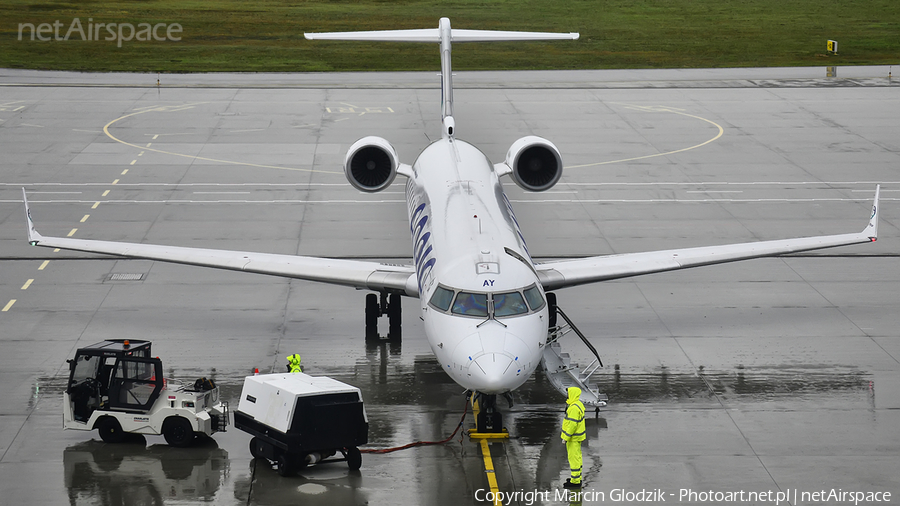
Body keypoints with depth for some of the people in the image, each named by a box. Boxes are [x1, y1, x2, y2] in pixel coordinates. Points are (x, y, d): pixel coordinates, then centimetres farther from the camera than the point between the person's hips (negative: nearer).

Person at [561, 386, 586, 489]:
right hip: (577, 436, 11)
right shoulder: (578, 404, 8)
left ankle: (575, 481, -1)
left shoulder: (574, 408, -25)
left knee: (573, 458, -5)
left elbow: (572, 424, -27)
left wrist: (566, 437, -21)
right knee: (577, 456, 18)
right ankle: (577, 478, 28)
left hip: (573, 438, -11)